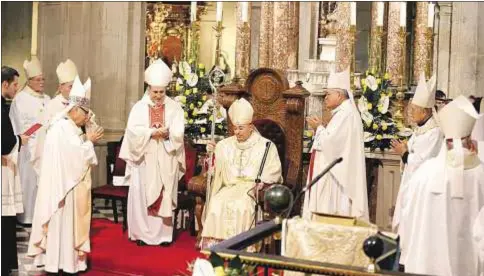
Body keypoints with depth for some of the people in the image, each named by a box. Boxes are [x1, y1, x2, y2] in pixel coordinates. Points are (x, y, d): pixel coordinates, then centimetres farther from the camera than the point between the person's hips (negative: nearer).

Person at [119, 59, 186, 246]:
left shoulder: (174, 108, 3)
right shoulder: (139, 107, 2)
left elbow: (178, 133, -6)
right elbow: (133, 131, -10)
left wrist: (166, 133, -25)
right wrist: (152, 132, -23)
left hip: (166, 161, 0)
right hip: (144, 160, 0)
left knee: (165, 197, 3)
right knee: (142, 196, 1)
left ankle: (163, 234, 9)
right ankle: (142, 233, 9)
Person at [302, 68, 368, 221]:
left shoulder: (346, 114, -17)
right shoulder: (342, 113, 16)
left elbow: (330, 142, -24)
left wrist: (319, 127, -7)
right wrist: (322, 127, 7)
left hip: (337, 174, -11)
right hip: (334, 172, 11)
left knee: (330, 212, -8)